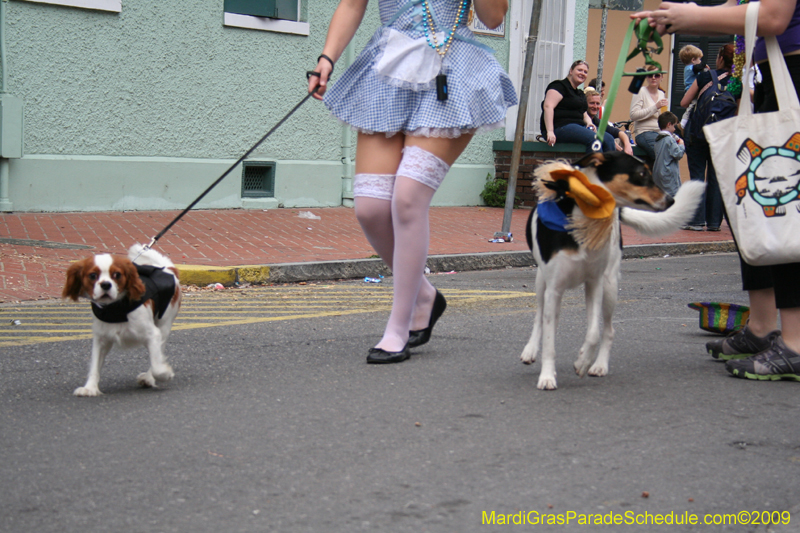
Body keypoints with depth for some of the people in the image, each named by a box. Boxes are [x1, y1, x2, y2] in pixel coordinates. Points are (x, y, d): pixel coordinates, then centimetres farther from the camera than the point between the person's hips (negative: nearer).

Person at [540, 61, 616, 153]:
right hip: (561, 127, -9)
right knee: (594, 138, -30)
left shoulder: (580, 94, 26)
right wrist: (550, 132, -27)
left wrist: (589, 122, 6)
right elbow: (548, 106, -15)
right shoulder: (559, 86, -2)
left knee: (609, 139, -13)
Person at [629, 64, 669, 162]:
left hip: (659, 133, 7)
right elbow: (633, 115, -12)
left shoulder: (661, 94, 19)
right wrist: (655, 107, -14)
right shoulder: (641, 92, 0)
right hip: (644, 134, -7)